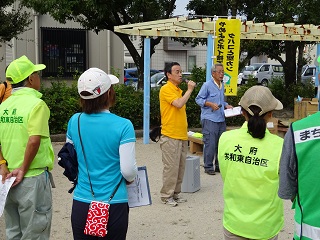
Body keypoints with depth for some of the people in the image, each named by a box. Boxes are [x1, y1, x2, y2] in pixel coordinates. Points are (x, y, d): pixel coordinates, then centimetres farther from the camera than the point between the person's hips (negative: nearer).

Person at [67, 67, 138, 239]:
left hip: (81, 204, 3)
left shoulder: (74, 122, -3)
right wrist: (131, 178, 7)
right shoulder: (123, 126, -15)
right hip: (114, 205, -3)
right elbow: (128, 170, -15)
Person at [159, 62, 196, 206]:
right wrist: (189, 89, -13)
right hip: (170, 136, -8)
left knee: (180, 167, 12)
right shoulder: (166, 89, -10)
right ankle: (166, 196, 7)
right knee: (171, 167, -4)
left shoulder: (179, 90, 16)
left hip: (182, 136, 8)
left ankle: (175, 193, 22)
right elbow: (179, 104, -23)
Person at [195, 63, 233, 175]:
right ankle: (208, 167, 5)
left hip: (221, 119, 7)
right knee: (210, 144, -6)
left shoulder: (222, 85, 15)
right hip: (210, 119, -7)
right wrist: (211, 104, -17)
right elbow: (198, 99, -7)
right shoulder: (207, 85, -8)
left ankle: (219, 165, 22)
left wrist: (226, 105, 7)